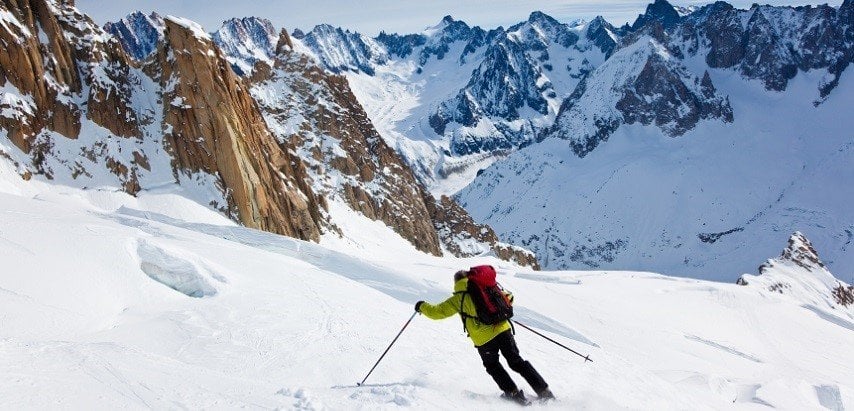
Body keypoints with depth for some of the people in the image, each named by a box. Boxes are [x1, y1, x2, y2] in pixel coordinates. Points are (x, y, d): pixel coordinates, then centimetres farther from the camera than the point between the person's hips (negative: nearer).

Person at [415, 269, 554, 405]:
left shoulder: (458, 299, 3)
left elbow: (437, 312, 8)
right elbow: (507, 298, 17)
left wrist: (422, 306, 26)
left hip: (483, 339, -3)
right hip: (502, 330, 3)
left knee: (493, 366, 23)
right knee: (517, 362, 16)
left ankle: (514, 393, 15)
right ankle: (544, 391, 11)